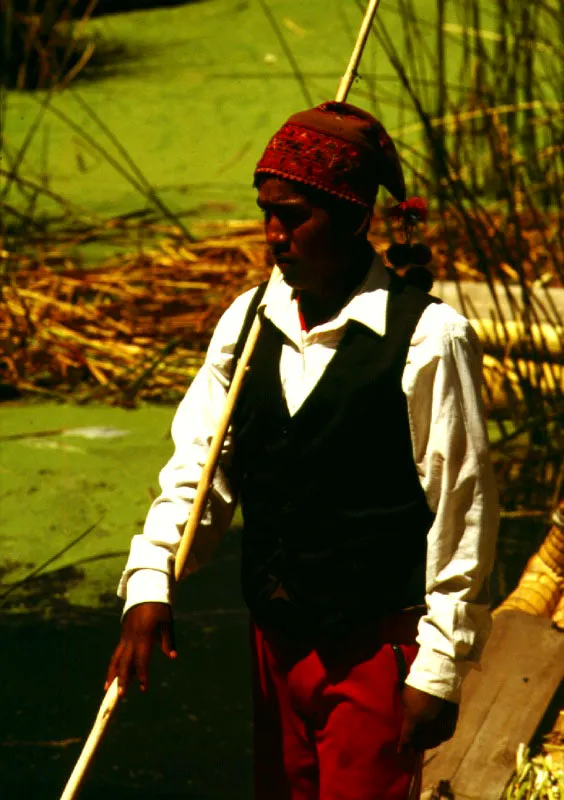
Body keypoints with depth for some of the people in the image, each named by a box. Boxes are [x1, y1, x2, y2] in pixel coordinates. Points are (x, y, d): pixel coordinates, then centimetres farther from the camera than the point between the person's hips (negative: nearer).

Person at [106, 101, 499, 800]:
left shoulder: (428, 338, -13)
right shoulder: (247, 321, 4)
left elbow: (460, 513, -11)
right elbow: (196, 466, 5)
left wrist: (440, 669, -11)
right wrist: (150, 582, -10)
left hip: (378, 647, -6)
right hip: (275, 637, 6)